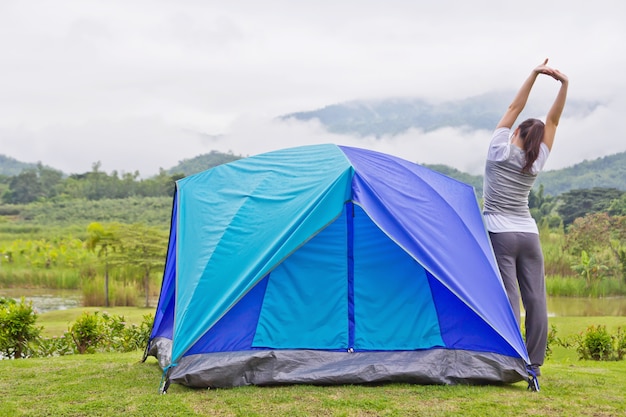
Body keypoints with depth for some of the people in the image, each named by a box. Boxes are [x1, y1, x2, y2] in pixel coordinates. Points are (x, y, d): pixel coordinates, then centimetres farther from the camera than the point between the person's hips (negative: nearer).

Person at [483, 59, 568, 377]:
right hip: (529, 234, 4)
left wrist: (534, 75, 2)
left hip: (500, 235, -3)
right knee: (535, 298, 4)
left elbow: (514, 108, 3)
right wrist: (564, 84, -2)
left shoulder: (500, 150, -3)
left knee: (509, 298, -8)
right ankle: (534, 363, 6)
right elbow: (553, 120, 8)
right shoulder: (536, 162, 5)